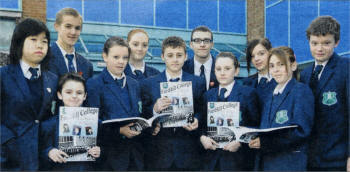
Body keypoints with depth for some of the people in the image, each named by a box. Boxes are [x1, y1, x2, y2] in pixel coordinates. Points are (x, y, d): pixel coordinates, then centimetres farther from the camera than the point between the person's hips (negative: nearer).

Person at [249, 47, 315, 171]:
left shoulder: (302, 91, -7)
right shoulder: (272, 95, 16)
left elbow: (301, 130, -17)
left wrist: (265, 141, -22)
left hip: (289, 163, -6)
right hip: (266, 161, 6)